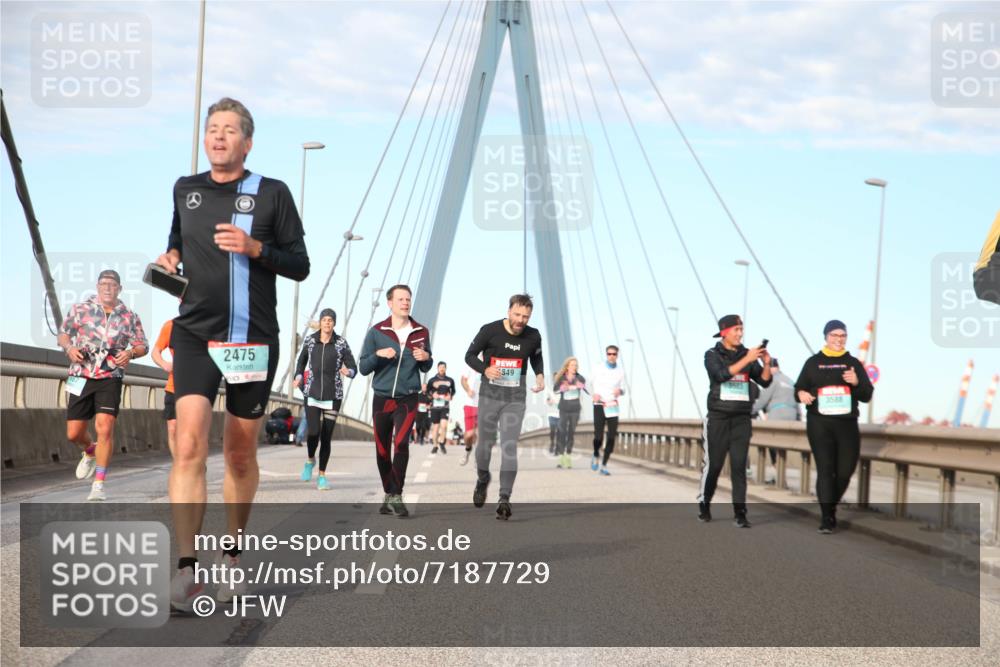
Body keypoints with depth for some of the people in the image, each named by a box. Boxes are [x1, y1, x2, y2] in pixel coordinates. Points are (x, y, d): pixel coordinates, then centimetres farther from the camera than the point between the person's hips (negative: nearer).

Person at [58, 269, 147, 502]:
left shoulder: (130, 317, 5)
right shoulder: (80, 309, 5)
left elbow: (142, 345, 11)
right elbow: (63, 334, 13)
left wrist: (130, 353, -12)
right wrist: (69, 348, -9)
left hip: (110, 379, -1)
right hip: (81, 377, 2)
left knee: (105, 429, -17)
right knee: (74, 434, 4)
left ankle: (99, 485, -10)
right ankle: (90, 452, 41)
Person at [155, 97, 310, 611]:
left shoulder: (272, 194, -1)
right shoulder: (185, 190, 9)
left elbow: (300, 266, -1)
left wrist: (255, 247, -17)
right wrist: (171, 255, 5)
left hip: (252, 339, -1)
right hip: (194, 333, 1)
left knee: (240, 456, 9)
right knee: (189, 445, -17)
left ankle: (230, 558, 27)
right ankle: (186, 569, -21)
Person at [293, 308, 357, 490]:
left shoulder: (341, 343, -2)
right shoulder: (310, 340, 2)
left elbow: (353, 369, -1)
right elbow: (302, 360, 20)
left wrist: (348, 372, -24)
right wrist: (298, 377, 3)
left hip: (333, 396, 0)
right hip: (312, 394, 0)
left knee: (326, 436, 0)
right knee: (314, 433, -13)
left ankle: (321, 475, 14)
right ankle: (310, 460, 20)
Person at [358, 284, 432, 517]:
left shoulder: (421, 332, 3)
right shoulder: (376, 332, -1)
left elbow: (425, 368, 13)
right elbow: (363, 368, -1)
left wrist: (426, 358, -10)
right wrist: (378, 355, -19)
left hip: (407, 399, -1)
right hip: (381, 399, 1)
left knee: (401, 443, -19)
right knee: (382, 451, 7)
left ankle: (396, 496, -17)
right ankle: (388, 495, 23)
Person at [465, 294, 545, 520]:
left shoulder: (533, 336, -2)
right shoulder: (490, 331, -11)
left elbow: (536, 357, 18)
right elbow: (470, 356, -2)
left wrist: (540, 375, -3)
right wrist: (485, 369, -21)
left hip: (515, 399, 1)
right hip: (489, 396, -1)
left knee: (509, 446, -10)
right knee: (486, 442, 10)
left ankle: (504, 499, -12)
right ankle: (482, 480, 41)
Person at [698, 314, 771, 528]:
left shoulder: (747, 354, 8)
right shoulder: (712, 355, -1)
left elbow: (764, 381, 4)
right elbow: (722, 374, -20)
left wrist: (766, 364, -14)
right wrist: (746, 360, -25)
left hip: (742, 418, 2)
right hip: (718, 417, -2)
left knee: (739, 465, -3)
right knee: (713, 464, 1)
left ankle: (740, 513, -6)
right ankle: (704, 506, 17)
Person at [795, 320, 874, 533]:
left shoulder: (853, 363, 9)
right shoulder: (813, 363, 7)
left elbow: (867, 395, 5)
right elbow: (800, 388, 9)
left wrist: (856, 383, -15)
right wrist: (801, 394, -15)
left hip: (847, 424, 2)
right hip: (819, 423, -2)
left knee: (845, 470, 2)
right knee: (825, 469, -8)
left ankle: (831, 507, 27)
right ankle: (826, 518, -6)